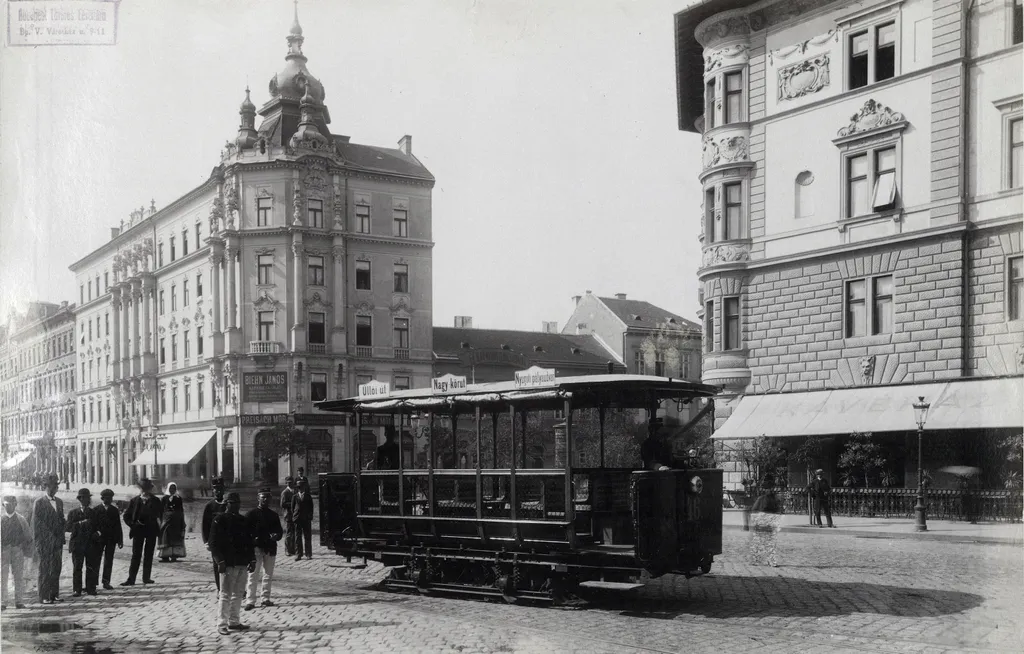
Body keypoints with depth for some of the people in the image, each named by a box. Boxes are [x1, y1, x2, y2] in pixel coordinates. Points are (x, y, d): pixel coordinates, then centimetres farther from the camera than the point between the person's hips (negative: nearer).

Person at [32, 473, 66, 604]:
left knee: (56, 569, 6)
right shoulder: (39, 503, -4)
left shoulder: (59, 502, 14)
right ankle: (44, 596, 0)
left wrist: (62, 538, 9)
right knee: (44, 570, -3)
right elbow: (36, 523, -6)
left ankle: (54, 594, 12)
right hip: (44, 542, -5)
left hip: (57, 541, 5)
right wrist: (37, 542, -10)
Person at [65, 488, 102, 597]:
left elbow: (97, 526, 18)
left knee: (92, 567, 0)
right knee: (77, 568, -2)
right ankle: (77, 590, 3)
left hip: (91, 544, 2)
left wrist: (98, 533, -5)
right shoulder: (73, 512, 5)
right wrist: (80, 523, -18)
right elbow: (67, 528, -5)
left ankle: (90, 588, 7)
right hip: (77, 545, -2)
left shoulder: (93, 512, 13)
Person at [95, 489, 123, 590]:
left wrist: (120, 540, 5)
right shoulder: (96, 510, 4)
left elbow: (118, 526, 8)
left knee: (108, 560, 1)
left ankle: (106, 582, 5)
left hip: (111, 539, 1)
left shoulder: (114, 510, 9)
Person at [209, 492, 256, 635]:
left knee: (238, 593, 11)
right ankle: (222, 624, -1)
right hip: (228, 564, -7)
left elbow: (249, 541, 19)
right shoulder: (219, 520, -4)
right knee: (225, 594, -5)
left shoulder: (242, 521, 15)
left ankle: (234, 622, 20)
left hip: (242, 564, 7)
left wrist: (252, 559, 11)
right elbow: (214, 543, -9)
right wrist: (220, 561, -17)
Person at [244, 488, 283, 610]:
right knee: (254, 575, -6)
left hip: (270, 549, 5)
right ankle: (250, 600, -5)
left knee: (268, 574, 9)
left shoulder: (274, 515, 12)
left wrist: (276, 536, -7)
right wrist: (253, 540, -18)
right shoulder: (251, 514, -1)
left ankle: (265, 598, 18)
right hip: (256, 548, -5)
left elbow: (279, 531, 15)